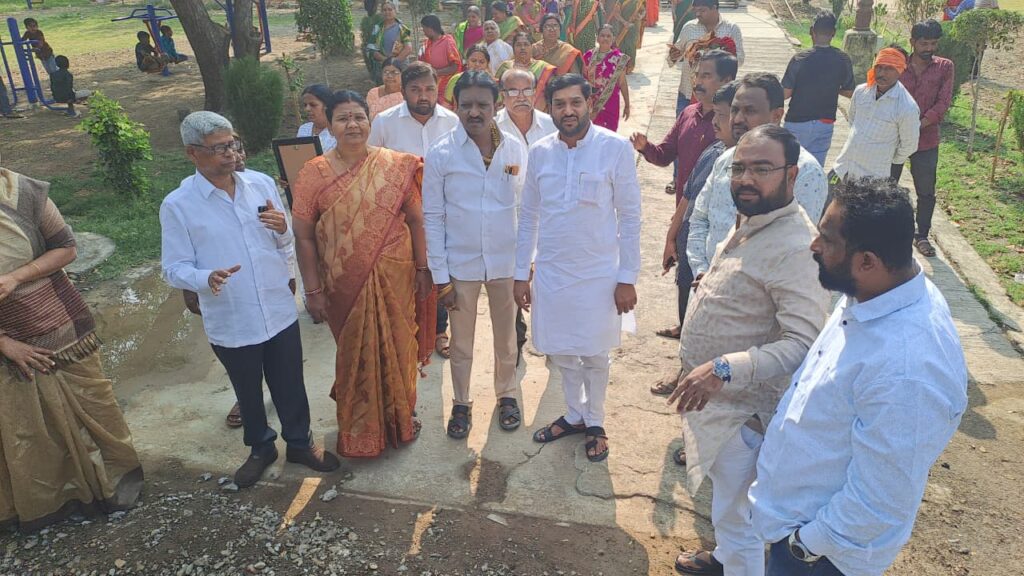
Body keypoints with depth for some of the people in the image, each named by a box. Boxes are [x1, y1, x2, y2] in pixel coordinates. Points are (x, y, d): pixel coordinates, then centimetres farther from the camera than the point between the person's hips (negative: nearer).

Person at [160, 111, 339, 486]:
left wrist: (283, 230, -16)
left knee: (290, 386, 17)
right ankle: (260, 448, 43)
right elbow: (175, 269, -9)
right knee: (248, 392, 19)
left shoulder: (262, 185, -1)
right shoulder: (177, 206, -11)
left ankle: (300, 442, 41)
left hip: (280, 311, 2)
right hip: (230, 323, -2)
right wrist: (207, 278, -30)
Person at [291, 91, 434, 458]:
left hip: (394, 277, 1)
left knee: (397, 345, 14)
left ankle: (400, 417, 40)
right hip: (345, 284, 0)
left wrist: (423, 269, -1)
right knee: (356, 352, 14)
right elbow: (304, 236, -6)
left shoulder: (396, 166, -5)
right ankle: (360, 428, 36)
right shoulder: (314, 174, -7)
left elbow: (416, 220, 0)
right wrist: (313, 290, -8)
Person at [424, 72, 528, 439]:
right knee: (461, 342, 14)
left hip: (506, 261, 1)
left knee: (506, 336, 18)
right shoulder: (440, 155, -10)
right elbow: (433, 217, -7)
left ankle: (507, 394, 41)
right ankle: (461, 403, 35)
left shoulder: (515, 149, -5)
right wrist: (439, 275, -7)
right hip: (460, 264, -1)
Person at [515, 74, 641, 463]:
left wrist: (627, 278, -8)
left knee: (594, 354, 11)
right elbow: (528, 216, 6)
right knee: (560, 351, 15)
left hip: (598, 272, -3)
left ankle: (595, 422, 34)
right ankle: (575, 414, 38)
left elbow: (629, 216, -7)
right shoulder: (540, 152, -1)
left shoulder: (616, 148, -11)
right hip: (550, 270, 3)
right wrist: (521, 274, 5)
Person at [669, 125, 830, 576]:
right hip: (714, 394, 10)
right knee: (725, 498, 30)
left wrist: (724, 369, -41)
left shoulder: (794, 247, -28)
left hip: (740, 408, -10)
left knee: (735, 514, 8)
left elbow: (804, 343, -35)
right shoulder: (751, 223, 4)